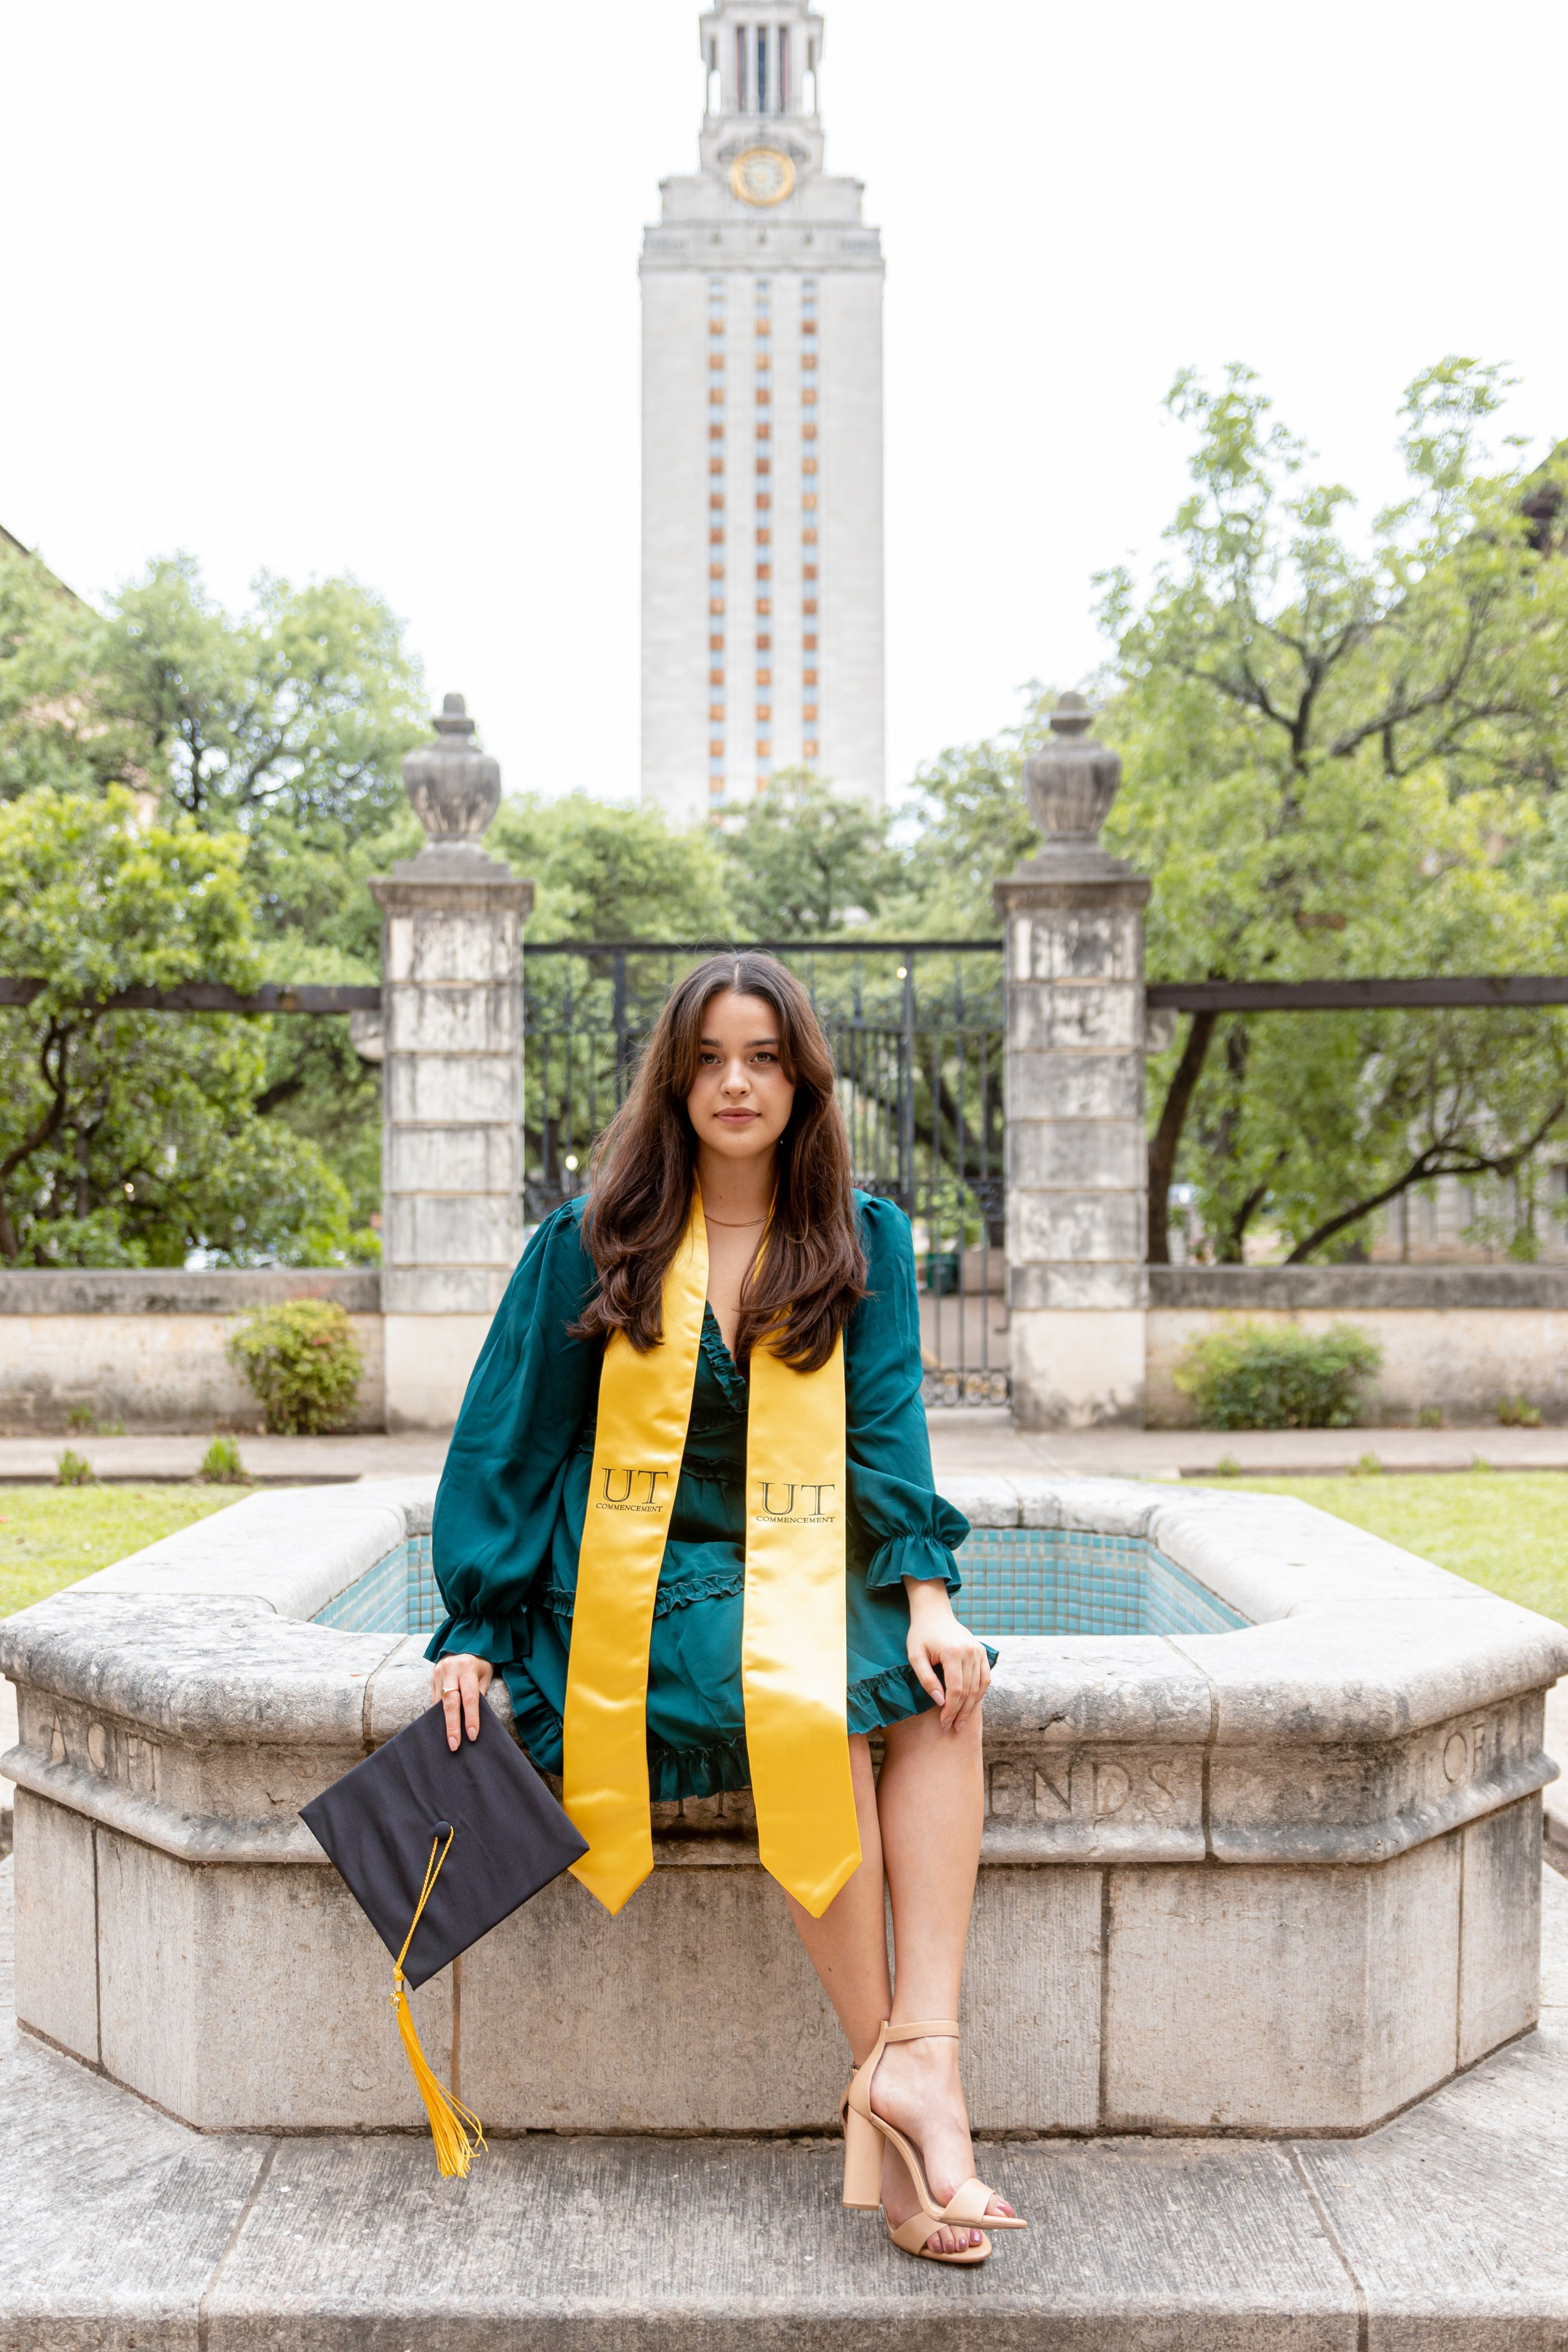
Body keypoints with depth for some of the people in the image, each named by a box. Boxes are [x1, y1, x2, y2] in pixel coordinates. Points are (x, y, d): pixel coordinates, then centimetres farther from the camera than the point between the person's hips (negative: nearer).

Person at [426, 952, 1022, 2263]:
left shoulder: (865, 1240, 6)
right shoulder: (594, 1243, 0)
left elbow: (884, 1423, -3)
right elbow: (510, 1440, 2)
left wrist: (926, 1593, -17)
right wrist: (475, 1629, -3)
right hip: (642, 1571, -3)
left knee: (945, 1686, -27)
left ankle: (922, 2051, -31)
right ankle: (884, 2071, -23)